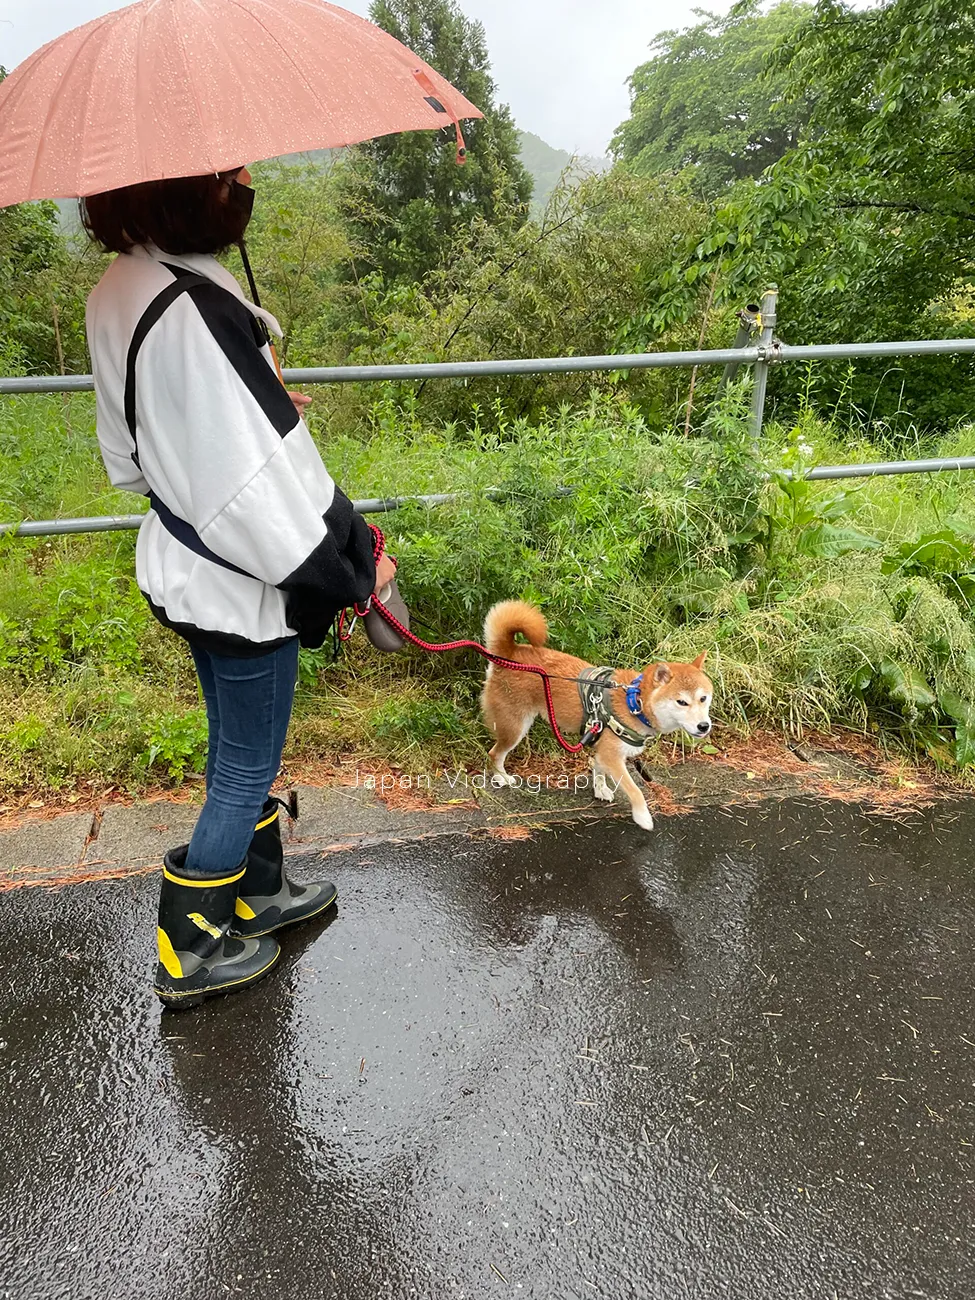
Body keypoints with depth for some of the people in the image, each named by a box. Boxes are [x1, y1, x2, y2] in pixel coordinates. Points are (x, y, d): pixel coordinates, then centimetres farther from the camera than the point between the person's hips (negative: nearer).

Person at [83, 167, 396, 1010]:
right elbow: (242, 488, -27)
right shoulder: (187, 310, -26)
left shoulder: (120, 291, 5)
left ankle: (259, 895, 44)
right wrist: (348, 573, -17)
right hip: (241, 584, -9)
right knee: (248, 768, 10)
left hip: (186, 568, 9)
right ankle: (190, 953, 28)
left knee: (237, 750, 23)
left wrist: (264, 406, 17)